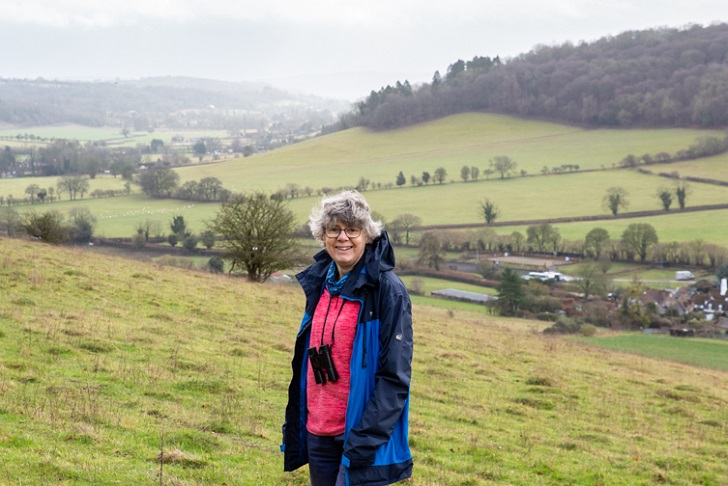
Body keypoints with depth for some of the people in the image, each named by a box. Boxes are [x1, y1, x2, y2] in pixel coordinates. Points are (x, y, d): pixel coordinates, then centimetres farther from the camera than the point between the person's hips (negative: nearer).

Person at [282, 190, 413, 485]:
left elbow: (395, 377, -14)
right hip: (318, 432, 6)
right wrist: (293, 424, 13)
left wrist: (365, 439, -20)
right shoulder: (319, 285, 7)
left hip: (361, 434, -6)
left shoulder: (387, 289, -11)